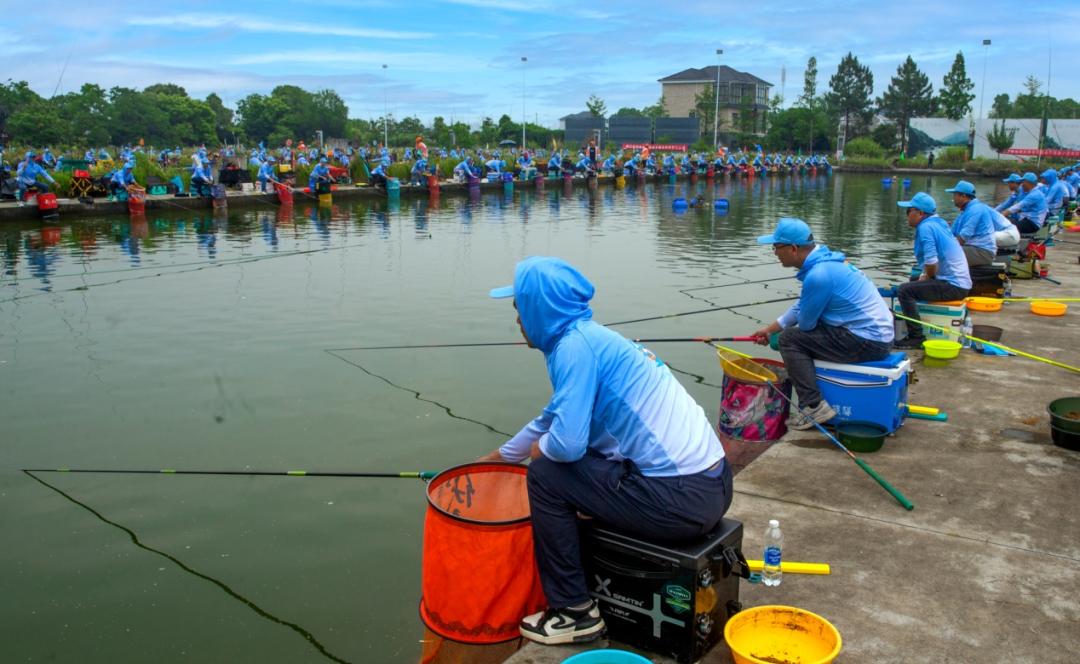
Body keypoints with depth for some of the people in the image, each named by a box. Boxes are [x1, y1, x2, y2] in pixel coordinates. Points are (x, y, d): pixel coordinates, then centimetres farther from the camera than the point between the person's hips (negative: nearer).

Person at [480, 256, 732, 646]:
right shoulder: (588, 336, 15)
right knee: (576, 464, 25)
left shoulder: (573, 343, -13)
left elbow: (566, 442, -22)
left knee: (546, 473, -4)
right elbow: (556, 418, 29)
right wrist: (498, 457, 42)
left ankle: (574, 613, 8)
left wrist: (539, 449, 2)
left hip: (682, 498, -9)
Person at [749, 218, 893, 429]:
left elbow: (805, 322, -12)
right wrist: (770, 329, 23)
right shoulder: (822, 261, 8)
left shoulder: (818, 275, -23)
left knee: (789, 339, -9)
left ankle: (814, 407, -11)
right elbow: (801, 307, 19)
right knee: (798, 333, 21)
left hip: (869, 341, -10)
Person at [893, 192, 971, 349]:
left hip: (952, 286, -11)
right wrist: (923, 277, 11)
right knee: (913, 282, 28)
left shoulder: (925, 227, -16)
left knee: (905, 290, -18)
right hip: (959, 282, 11)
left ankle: (916, 337, -17)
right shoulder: (938, 223, 14)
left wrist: (926, 278, -4)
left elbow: (931, 264, -23)